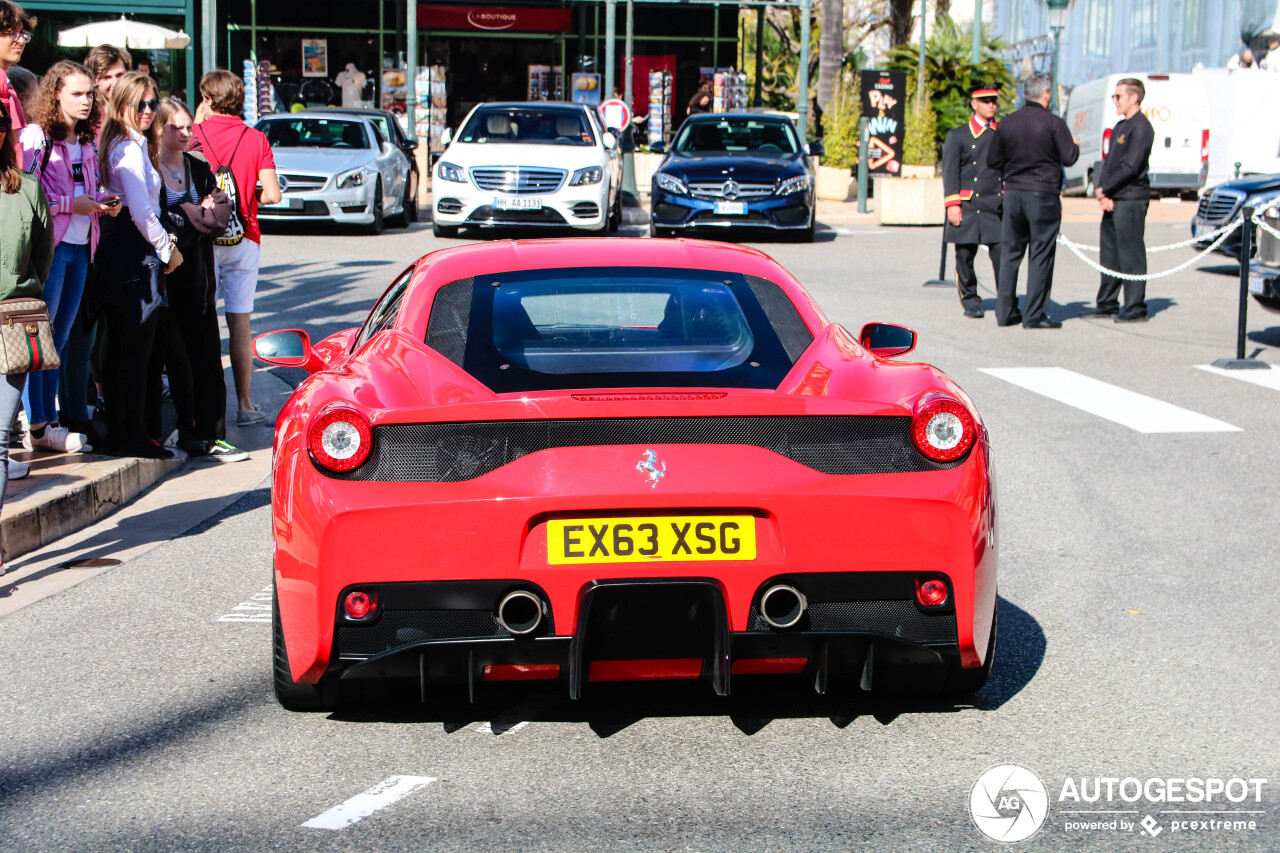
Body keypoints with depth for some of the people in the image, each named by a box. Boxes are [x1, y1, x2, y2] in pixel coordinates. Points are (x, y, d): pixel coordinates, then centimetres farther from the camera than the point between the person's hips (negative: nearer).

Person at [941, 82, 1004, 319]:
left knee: (1003, 254, -9)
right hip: (968, 207, -1)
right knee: (965, 256, 1)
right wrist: (952, 204, -8)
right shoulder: (958, 135, 8)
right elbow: (950, 172, 2)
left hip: (998, 206, 1)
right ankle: (970, 302, 14)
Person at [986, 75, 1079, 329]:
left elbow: (993, 160, 10)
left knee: (1010, 253, 11)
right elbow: (1069, 157, -9)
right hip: (1043, 195, -5)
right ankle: (1035, 315, -3)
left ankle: (1005, 311, 12)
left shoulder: (1007, 123, 5)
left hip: (1013, 193, 5)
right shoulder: (1053, 123, -8)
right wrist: (1075, 145, 13)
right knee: (1041, 255, -1)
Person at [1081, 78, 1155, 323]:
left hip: (1131, 199, -9)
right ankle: (1107, 304, 20)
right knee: (1109, 252, 12)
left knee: (1131, 253, -5)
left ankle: (1135, 308, -1)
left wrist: (1104, 189, -11)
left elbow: (1131, 166, -17)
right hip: (1113, 200, 9)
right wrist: (1102, 193, 0)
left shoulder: (1140, 127, -11)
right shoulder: (1120, 127, 18)